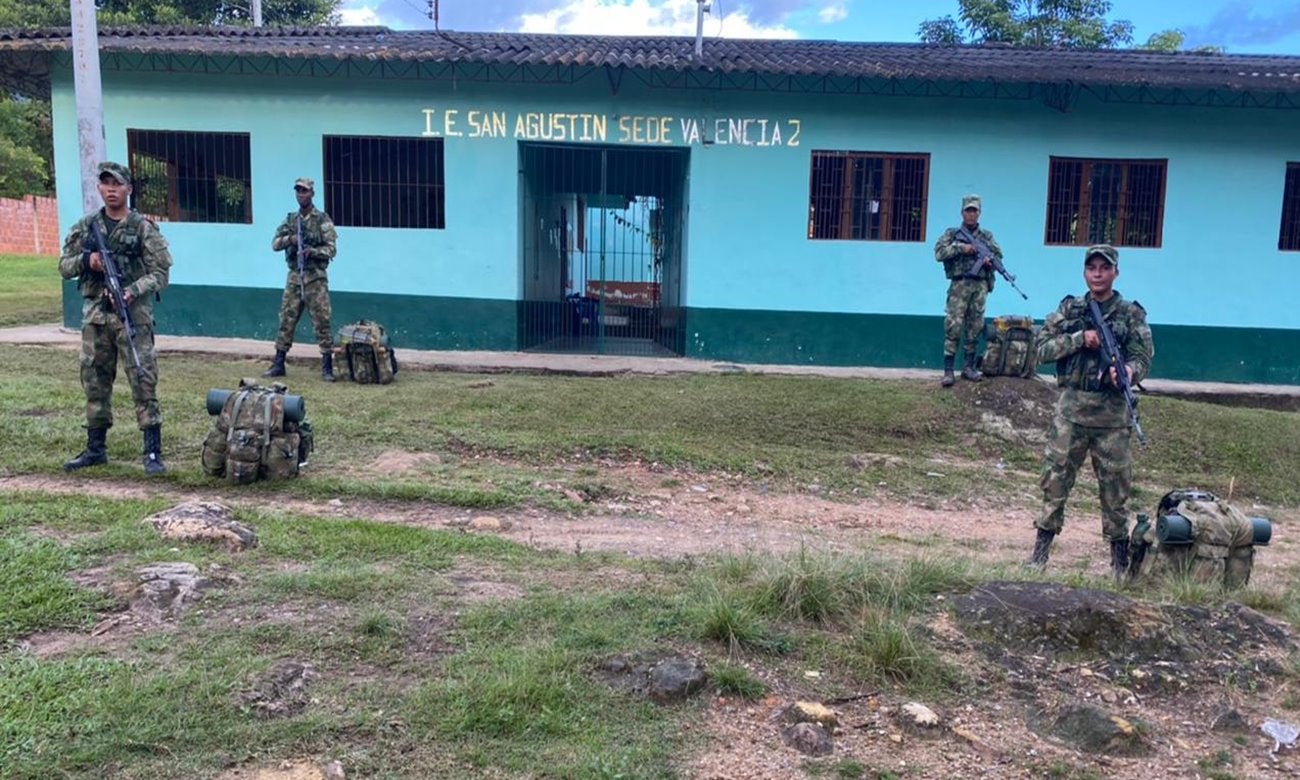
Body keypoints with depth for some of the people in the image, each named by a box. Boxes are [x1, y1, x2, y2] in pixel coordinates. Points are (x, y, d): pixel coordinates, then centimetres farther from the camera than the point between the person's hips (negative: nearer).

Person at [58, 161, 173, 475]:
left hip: (133, 315, -4)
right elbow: (64, 266, 13)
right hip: (94, 315, 5)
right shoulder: (85, 226, 10)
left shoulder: (143, 227, -2)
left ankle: (153, 452, -4)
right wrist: (86, 260, -8)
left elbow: (160, 272, -6)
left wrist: (132, 291, -20)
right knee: (94, 382, 11)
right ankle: (95, 448, 23)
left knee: (143, 382, -7)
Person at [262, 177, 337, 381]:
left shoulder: (322, 220, -2)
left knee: (321, 322, -6)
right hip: (294, 276, 5)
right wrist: (290, 239, -14)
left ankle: (327, 367, -1)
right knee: (286, 321, 8)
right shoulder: (290, 220, 12)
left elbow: (331, 249, -7)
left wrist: (313, 251, -24)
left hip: (315, 277, -5)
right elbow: (275, 244, 5)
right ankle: (278, 364, 15)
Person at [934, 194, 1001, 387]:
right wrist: (960, 247, -15)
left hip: (980, 286, 3)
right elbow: (939, 252, -6)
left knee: (975, 328, 6)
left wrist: (991, 261, -7)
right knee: (953, 327, -8)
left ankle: (969, 366, 15)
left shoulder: (987, 236, 13)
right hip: (959, 285, -3)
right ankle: (948, 370, -7)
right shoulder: (952, 234, 5)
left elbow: (998, 255, 14)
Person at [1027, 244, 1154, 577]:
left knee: (1115, 487, 5)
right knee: (1055, 479, 3)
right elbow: (1041, 348, 1)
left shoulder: (1132, 314, 3)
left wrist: (1127, 371, -26)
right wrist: (1080, 338, -12)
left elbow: (1143, 358, -3)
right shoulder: (1068, 310, 8)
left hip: (1112, 414, -1)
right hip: (1071, 409, 1)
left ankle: (1120, 557, 17)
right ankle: (1041, 549, 12)